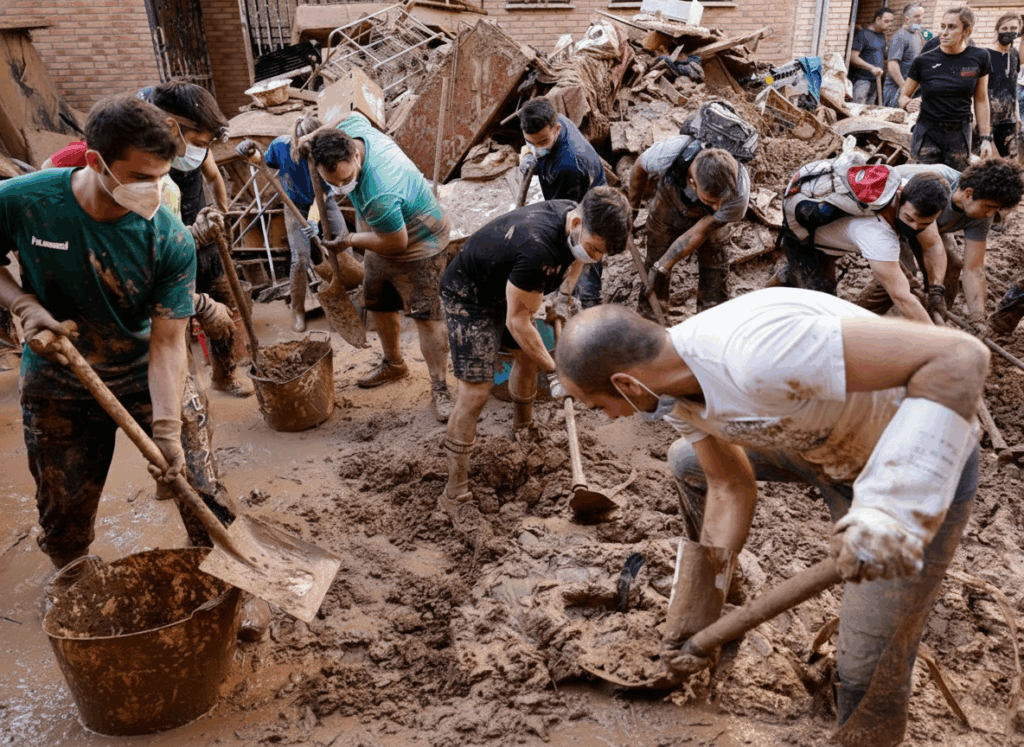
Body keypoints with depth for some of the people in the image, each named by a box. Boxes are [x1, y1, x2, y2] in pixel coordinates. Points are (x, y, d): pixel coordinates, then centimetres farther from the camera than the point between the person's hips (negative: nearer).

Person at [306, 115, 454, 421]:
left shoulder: (379, 195, -43)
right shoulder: (350, 129, -19)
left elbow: (396, 243, -29)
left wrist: (349, 240, -16)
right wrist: (311, 137, 1)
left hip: (418, 244, -9)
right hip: (384, 237, 9)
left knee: (427, 316, -10)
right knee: (379, 306, 19)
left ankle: (439, 388, -1)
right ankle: (394, 364, 39)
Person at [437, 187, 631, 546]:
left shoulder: (573, 215, -13)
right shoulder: (539, 249, -40)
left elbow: (574, 258, 14)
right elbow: (517, 321, -30)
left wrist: (563, 300, 4)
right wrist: (553, 372, -23)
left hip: (504, 289, 9)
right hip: (468, 297, -9)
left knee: (528, 356, 20)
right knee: (475, 391, -13)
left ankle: (523, 425, 50)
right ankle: (455, 494, -5)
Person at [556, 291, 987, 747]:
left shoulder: (759, 353, -41)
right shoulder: (670, 386, -11)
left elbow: (960, 357, -39)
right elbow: (731, 488, 0)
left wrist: (890, 511, -46)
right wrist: (698, 614, 3)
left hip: (921, 470, -7)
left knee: (869, 671, -1)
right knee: (687, 463, 18)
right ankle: (722, 594, 40)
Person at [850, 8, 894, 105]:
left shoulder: (882, 36, 19)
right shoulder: (862, 34, -6)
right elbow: (853, 58, -16)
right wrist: (872, 68, -25)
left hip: (876, 81, 8)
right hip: (861, 81, -8)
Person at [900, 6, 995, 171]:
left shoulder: (979, 59, 3)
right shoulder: (924, 61, -2)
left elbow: (981, 101, 8)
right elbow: (903, 95, 6)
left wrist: (986, 138, 6)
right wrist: (908, 104, -18)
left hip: (960, 135, 1)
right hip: (927, 134, -1)